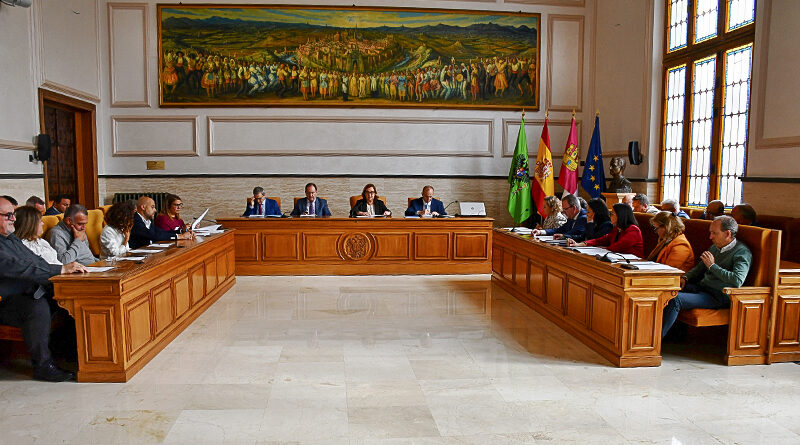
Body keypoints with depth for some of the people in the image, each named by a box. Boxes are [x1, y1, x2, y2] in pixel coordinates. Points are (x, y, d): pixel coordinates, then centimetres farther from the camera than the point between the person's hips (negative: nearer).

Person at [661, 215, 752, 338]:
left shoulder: (742, 252, -9)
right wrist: (685, 278, 8)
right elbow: (700, 267, 28)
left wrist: (712, 266, -16)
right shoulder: (715, 247, 16)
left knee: (675, 299, -27)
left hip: (718, 297, -8)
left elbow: (737, 281, -25)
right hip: (701, 287, 8)